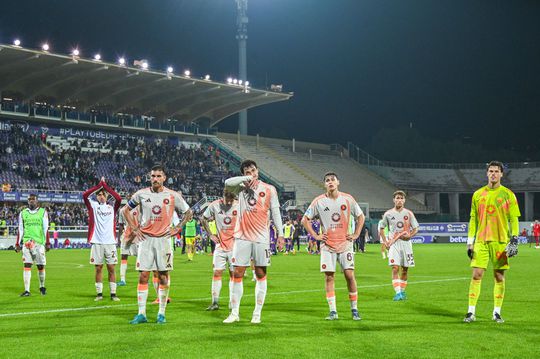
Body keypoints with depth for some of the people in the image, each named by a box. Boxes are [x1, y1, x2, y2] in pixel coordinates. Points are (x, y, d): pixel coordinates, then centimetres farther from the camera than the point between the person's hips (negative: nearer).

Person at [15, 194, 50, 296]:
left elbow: (45, 229, 3)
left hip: (39, 242, -1)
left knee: (41, 266, 4)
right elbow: (20, 230, 12)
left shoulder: (43, 212, 5)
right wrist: (17, 244, 8)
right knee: (27, 265, -7)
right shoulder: (23, 213, 10)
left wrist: (47, 243, -2)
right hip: (27, 243, 1)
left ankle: (42, 287, 25)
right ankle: (27, 290, -8)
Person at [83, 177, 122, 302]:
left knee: (111, 268, 1)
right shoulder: (93, 206, 7)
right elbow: (85, 195, -7)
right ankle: (99, 294, 9)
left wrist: (105, 186, -5)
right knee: (98, 268, 3)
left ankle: (113, 294, 5)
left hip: (110, 241, 1)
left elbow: (118, 198, -8)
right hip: (97, 242, 0)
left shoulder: (112, 207, 9)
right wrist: (99, 185, -6)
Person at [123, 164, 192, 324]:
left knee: (163, 277, 1)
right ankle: (141, 314, 0)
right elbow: (125, 210, 14)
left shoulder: (173, 196, 0)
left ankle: (161, 313, 9)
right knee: (143, 276, -3)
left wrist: (177, 228, 3)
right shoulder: (141, 194, 2)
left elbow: (188, 212, 13)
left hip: (163, 239, 0)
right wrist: (134, 228, 6)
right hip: (145, 239, 1)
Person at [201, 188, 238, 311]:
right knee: (217, 273, -1)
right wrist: (211, 234, 6)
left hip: (234, 245, -1)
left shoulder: (239, 206, -8)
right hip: (220, 246, 1)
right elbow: (203, 219, 12)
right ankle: (215, 302, 4)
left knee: (233, 274, 3)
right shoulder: (214, 205, -3)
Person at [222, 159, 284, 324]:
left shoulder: (269, 189, 5)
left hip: (261, 238, -1)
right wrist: (247, 179, -16)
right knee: (237, 274, -1)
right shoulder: (241, 187, 7)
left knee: (261, 274, 3)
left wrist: (280, 232, -1)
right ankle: (234, 313, 6)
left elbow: (275, 212, 5)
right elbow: (227, 183, -12)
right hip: (242, 237, 1)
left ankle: (257, 313, 9)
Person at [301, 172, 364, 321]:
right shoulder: (319, 201, -1)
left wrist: (356, 234, 5)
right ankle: (333, 311, 3)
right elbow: (305, 220, 6)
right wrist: (315, 235, -1)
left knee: (349, 275, -4)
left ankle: (354, 309, 6)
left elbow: (360, 216, 14)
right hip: (328, 245, 0)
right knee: (329, 276, -3)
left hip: (345, 244, 0)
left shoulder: (348, 199, 1)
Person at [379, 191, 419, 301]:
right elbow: (381, 229, 11)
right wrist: (385, 242, -1)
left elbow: (415, 229, 8)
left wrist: (409, 236, -13)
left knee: (405, 269, 8)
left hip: (406, 243, 2)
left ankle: (403, 291, 23)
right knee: (395, 268, -14)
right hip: (393, 244, -2)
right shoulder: (388, 214, 3)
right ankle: (397, 293, -18)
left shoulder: (409, 214, 4)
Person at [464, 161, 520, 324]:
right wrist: (470, 242, 7)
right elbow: (473, 219, 12)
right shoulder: (478, 194, 9)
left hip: (501, 242, -1)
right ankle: (471, 312, -1)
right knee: (476, 274, -5)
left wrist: (514, 239, -10)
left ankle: (497, 313, 12)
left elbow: (514, 219, 1)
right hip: (481, 241, 1)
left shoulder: (508, 195, 2)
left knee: (499, 276, 2)